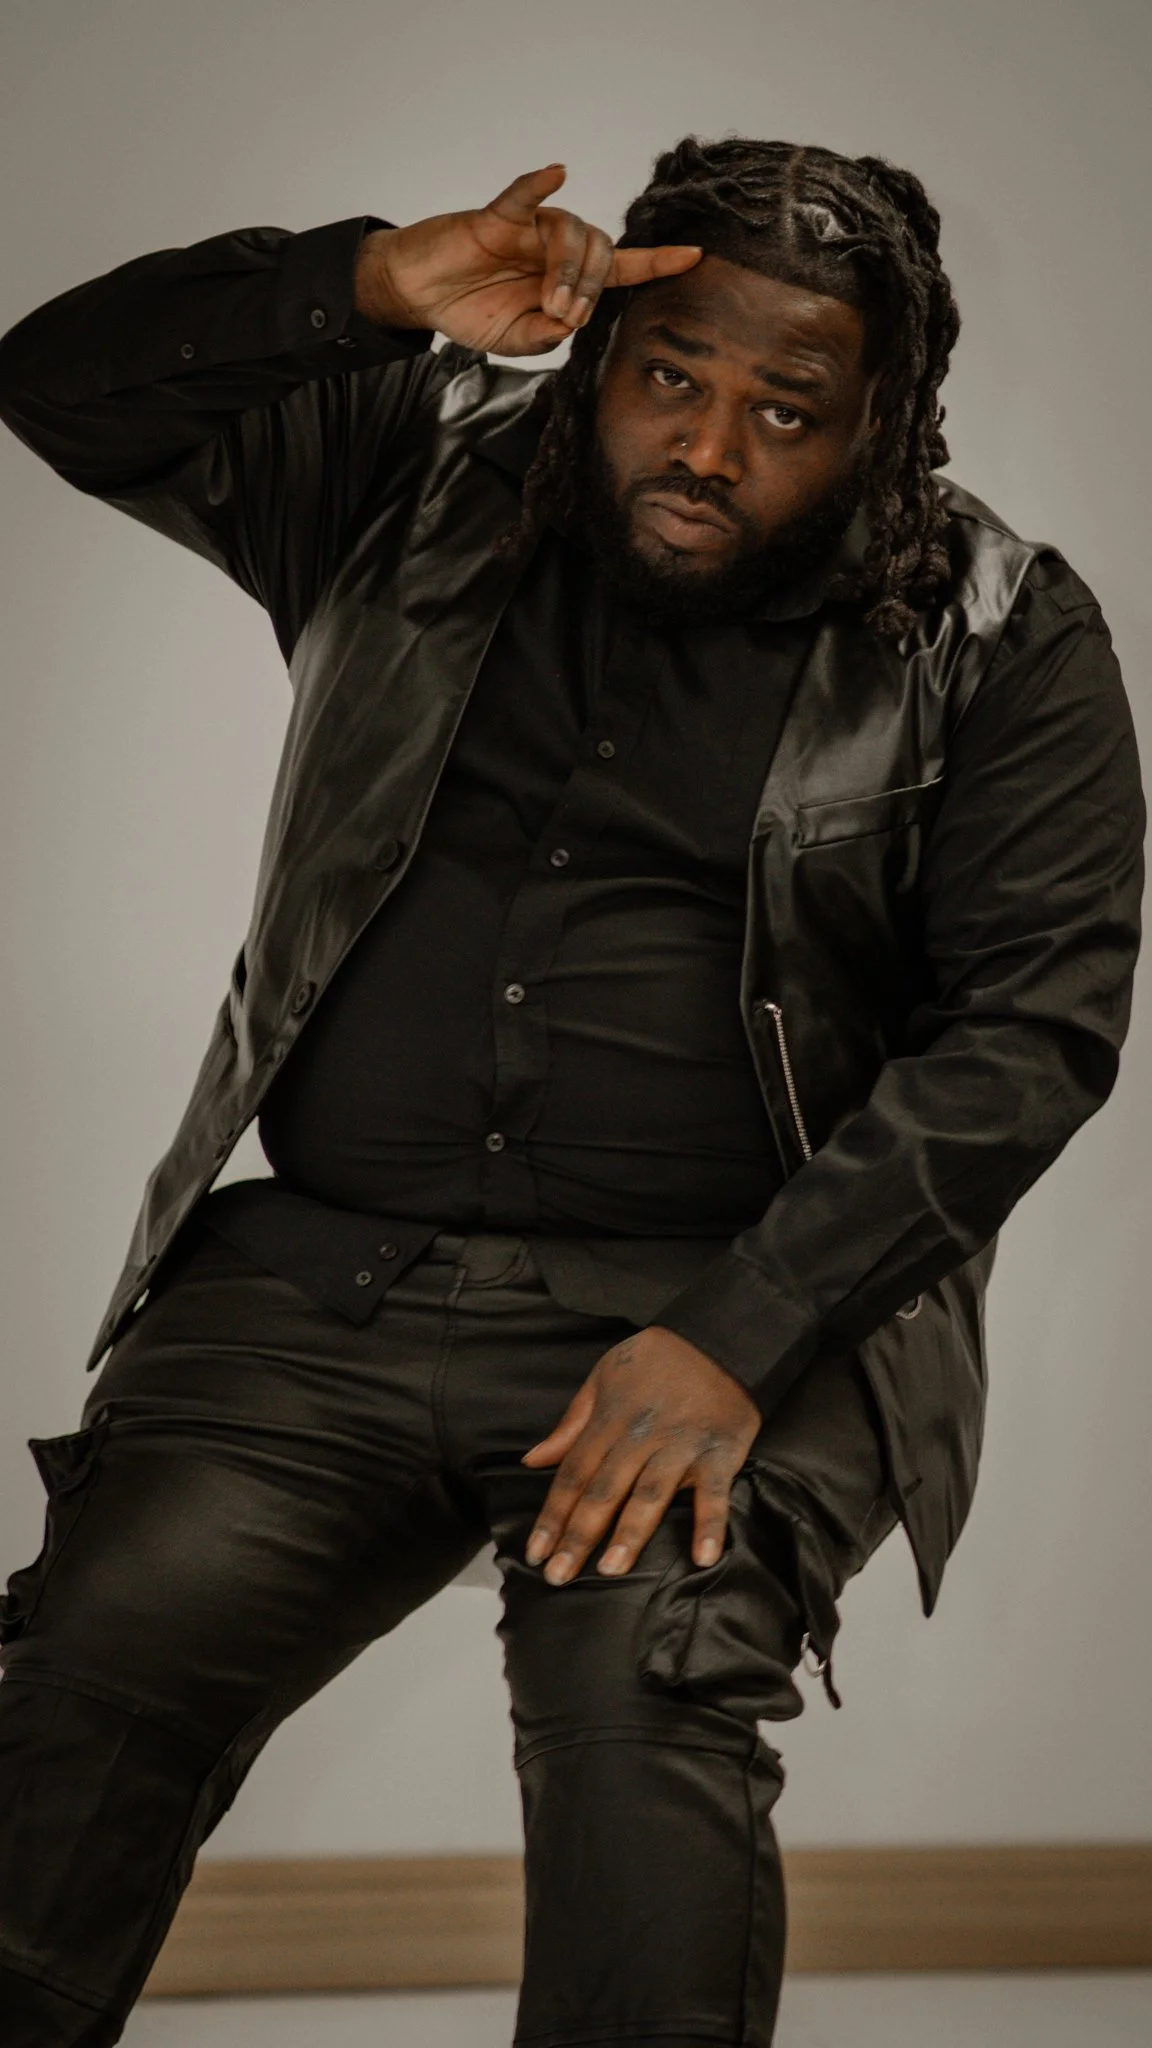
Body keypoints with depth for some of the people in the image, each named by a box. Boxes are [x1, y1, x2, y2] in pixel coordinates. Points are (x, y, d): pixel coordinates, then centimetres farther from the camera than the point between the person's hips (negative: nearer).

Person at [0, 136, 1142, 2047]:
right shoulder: (422, 481, 12)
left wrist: (735, 1340, -16)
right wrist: (376, 289, -12)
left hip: (732, 1304, -2)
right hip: (321, 1279, 2)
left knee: (646, 1681, -32)